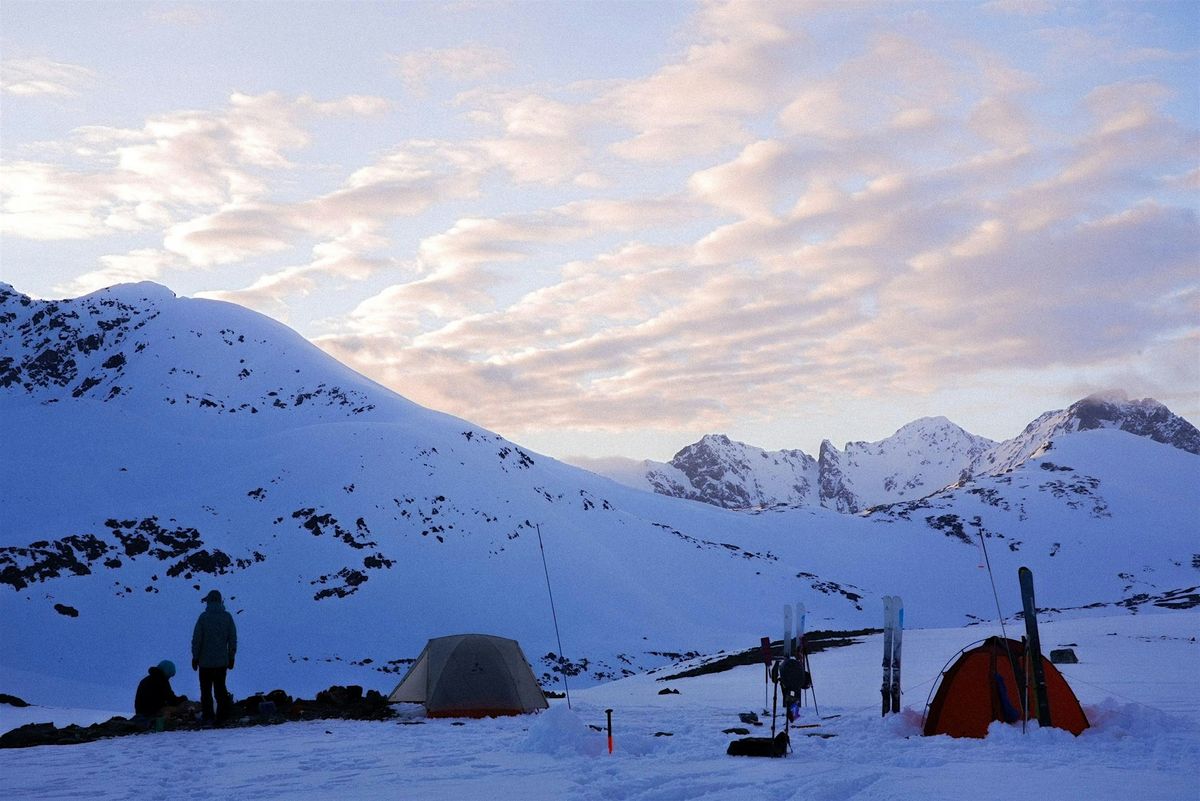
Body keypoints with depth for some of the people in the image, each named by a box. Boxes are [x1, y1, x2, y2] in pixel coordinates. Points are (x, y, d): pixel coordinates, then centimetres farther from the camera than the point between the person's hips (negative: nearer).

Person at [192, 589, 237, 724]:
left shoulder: (204, 617, -10)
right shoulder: (227, 617, -1)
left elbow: (196, 639, -9)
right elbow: (233, 639, 2)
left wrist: (195, 657, 0)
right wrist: (231, 657, 10)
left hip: (205, 661, -3)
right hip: (222, 661, 3)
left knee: (206, 690, 5)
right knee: (220, 688, 13)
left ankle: (208, 716, 3)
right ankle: (223, 714, 9)